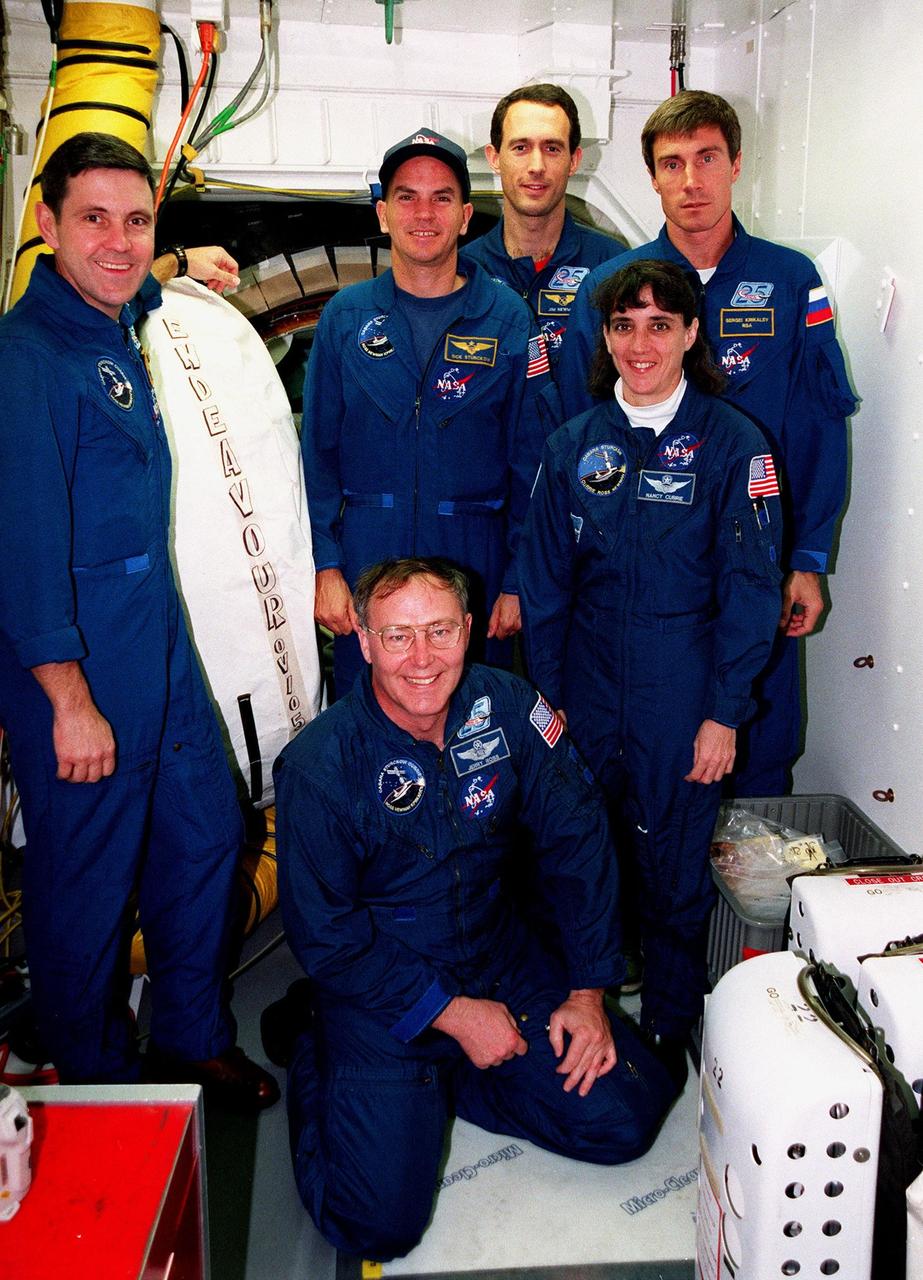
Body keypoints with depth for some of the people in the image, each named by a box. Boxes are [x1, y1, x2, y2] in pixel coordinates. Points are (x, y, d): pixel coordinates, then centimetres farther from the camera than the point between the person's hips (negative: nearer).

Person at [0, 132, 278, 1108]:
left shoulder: (117, 330, 10)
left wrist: (181, 271, 23)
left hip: (161, 644, 9)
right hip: (79, 670, -9)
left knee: (204, 841, 17)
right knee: (86, 889, 6)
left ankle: (194, 1042, 36)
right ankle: (99, 1088, 28)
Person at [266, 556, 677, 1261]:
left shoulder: (507, 706, -10)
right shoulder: (319, 765, -19)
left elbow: (579, 836, -2)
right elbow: (323, 932, -14)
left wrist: (588, 990, -5)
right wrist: (451, 1013, -14)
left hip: (502, 959, 4)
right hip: (380, 992, -4)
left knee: (626, 1119, -4)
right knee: (379, 1223, -13)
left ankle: (440, 1077, 15)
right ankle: (312, 1049, 14)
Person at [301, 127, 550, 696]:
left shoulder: (509, 319, 0)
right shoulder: (346, 316, 4)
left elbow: (531, 462, 0)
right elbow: (318, 451, 4)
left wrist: (518, 582, -5)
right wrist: (325, 566, -4)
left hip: (476, 567, 0)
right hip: (366, 564, 1)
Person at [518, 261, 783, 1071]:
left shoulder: (731, 443, -5)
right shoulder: (575, 445, 5)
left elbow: (750, 588, -6)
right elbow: (544, 582, 8)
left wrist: (724, 713, -9)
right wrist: (547, 694, 3)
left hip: (683, 700, -3)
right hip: (588, 694, 3)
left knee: (674, 872, 7)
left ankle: (669, 1031, 30)